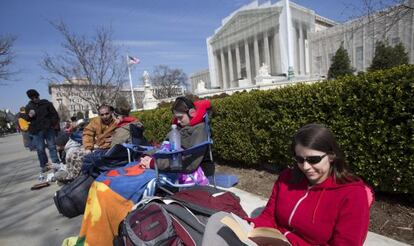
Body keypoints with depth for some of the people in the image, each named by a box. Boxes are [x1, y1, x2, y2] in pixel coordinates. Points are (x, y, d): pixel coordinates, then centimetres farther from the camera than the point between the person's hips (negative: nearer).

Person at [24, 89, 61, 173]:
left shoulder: (46, 103, 4)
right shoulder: (28, 107, 9)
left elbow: (54, 114, 5)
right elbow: (24, 119, 12)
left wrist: (54, 124, -6)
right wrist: (29, 116, -11)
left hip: (49, 128, -1)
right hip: (36, 131, 1)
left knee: (52, 147, 3)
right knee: (40, 149, 3)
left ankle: (56, 163, 9)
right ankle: (44, 165, 12)